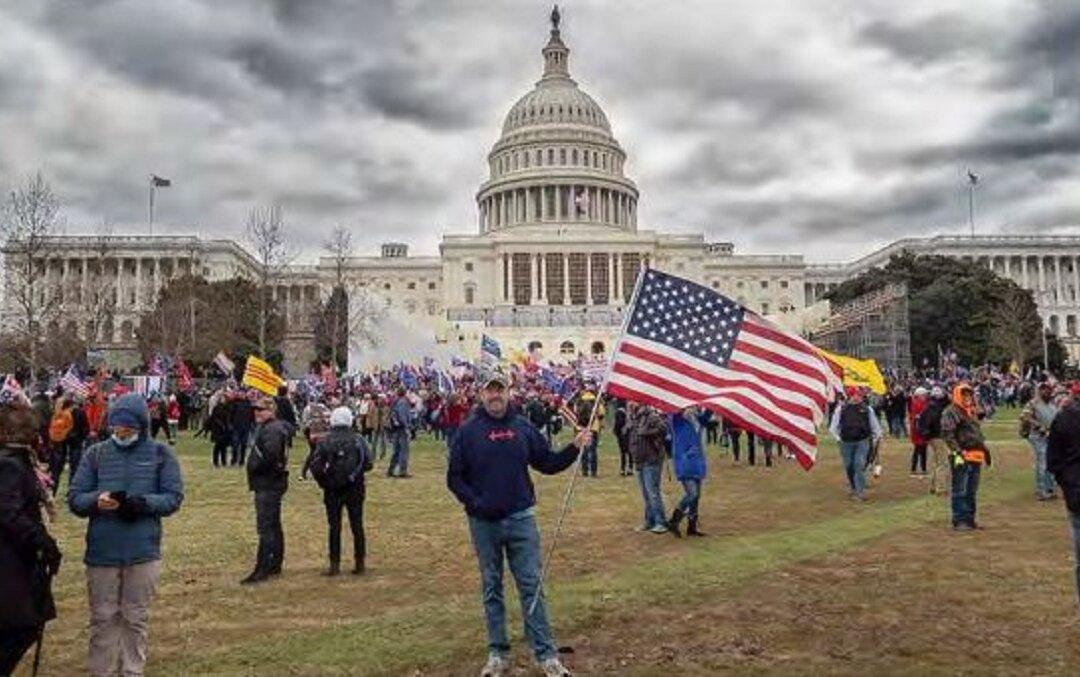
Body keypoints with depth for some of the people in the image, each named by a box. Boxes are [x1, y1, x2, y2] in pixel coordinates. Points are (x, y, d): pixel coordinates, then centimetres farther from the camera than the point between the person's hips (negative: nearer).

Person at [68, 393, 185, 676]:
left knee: (136, 618, 12)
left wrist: (143, 503, -22)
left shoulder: (160, 454, -1)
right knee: (103, 618, 11)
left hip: (143, 552, -1)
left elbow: (174, 497, -4)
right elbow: (74, 498, 2)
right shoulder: (96, 454, 2)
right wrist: (96, 500, -20)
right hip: (101, 551, 1)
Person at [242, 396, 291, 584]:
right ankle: (275, 565, 26)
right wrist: (256, 467, 9)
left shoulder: (272, 430, -17)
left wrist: (254, 467, -14)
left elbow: (269, 455, -29)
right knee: (274, 526, 16)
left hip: (268, 485, -11)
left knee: (265, 527, -9)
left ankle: (262, 569, -8)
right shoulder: (266, 428, 18)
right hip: (271, 483, 11)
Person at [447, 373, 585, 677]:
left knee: (532, 585, 2)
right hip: (484, 523, -1)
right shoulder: (467, 431, -2)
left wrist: (574, 447, -5)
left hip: (521, 519, 1)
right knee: (492, 589, 11)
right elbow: (454, 477, 0)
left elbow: (547, 463, 9)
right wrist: (474, 503, -13)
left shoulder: (523, 427, 4)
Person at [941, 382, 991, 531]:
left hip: (976, 457, 9)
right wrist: (958, 452, -23)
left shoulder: (972, 411, 20)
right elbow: (947, 434, -18)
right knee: (960, 491, -6)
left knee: (972, 491, 14)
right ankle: (959, 521, -2)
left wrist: (985, 448, 23)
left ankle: (969, 519, 22)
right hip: (961, 457, -9)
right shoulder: (950, 412, -10)